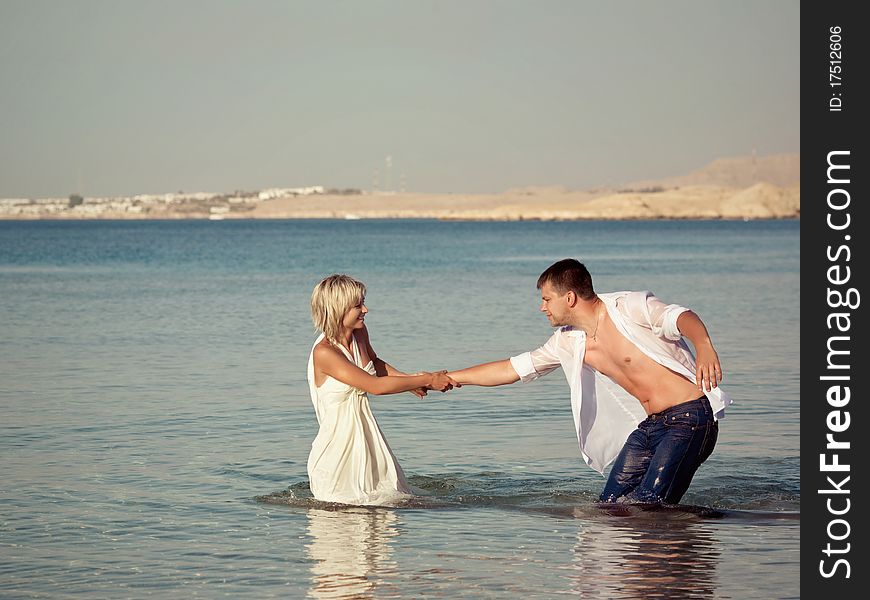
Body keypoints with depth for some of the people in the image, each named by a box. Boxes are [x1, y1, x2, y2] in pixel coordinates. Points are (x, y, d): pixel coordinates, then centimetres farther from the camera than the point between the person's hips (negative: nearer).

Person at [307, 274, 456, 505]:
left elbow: (375, 364, 24)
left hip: (367, 439, 7)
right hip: (337, 449, -7)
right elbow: (376, 386, -24)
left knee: (393, 499, 7)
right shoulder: (324, 353, -23)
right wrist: (426, 380, -19)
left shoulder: (359, 332, 0)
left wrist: (410, 380, 7)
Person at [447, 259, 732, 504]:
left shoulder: (630, 307, -9)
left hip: (689, 418, -8)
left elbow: (682, 317, -26)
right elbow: (509, 369, 19)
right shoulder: (569, 342, 13)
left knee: (649, 508, -19)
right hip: (648, 425, 8)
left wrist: (704, 346, -49)